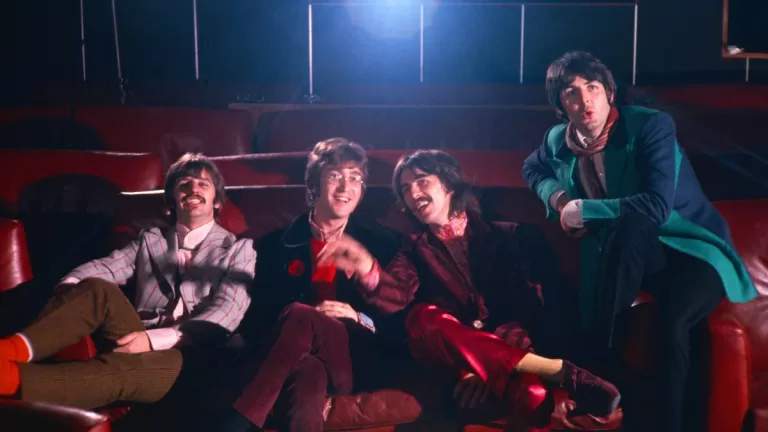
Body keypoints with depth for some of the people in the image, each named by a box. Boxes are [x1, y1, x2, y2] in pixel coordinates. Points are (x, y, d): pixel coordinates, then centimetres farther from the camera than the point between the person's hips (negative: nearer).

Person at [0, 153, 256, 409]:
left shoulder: (238, 249, 12)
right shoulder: (150, 240, 23)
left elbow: (227, 312, -5)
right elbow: (103, 267, 6)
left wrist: (154, 339, -18)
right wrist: (70, 291, -19)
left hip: (187, 358, -4)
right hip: (138, 344, 4)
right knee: (100, 289, -24)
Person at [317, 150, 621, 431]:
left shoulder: (507, 236, 16)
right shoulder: (416, 254, 18)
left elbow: (535, 299, 5)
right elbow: (396, 295, -5)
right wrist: (369, 271, -29)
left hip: (512, 351, -3)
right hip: (454, 359, 4)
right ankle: (561, 372, -33)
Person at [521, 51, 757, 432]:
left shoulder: (651, 125, -17)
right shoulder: (559, 142, -1)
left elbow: (657, 206, -30)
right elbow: (532, 168, 24)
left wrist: (580, 210, -21)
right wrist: (556, 195, 1)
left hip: (692, 249, -4)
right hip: (636, 252, 4)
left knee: (672, 316, -39)